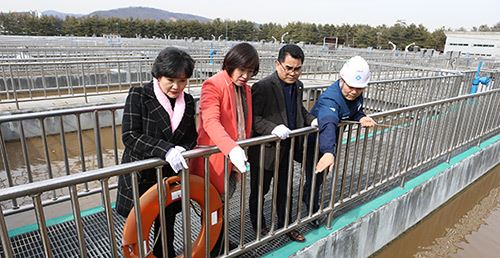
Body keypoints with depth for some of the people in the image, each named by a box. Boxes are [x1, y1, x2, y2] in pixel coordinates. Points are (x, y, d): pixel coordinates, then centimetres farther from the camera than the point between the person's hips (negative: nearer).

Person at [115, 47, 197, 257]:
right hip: (140, 177, -3)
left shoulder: (188, 101, 1)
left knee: (167, 224, 20)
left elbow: (192, 137, 7)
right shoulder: (139, 96, -12)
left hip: (172, 176, 4)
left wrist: (181, 151, -16)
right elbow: (129, 135, -20)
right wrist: (166, 150, -33)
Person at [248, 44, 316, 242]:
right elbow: (254, 118, -21)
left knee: (285, 190, 21)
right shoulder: (262, 87, -20)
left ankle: (285, 225, 41)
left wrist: (312, 120, 1)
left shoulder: (298, 86, 4)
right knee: (259, 190, 16)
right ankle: (257, 224, 40)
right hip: (265, 150, -6)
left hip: (287, 150, 6)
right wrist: (273, 129, -35)